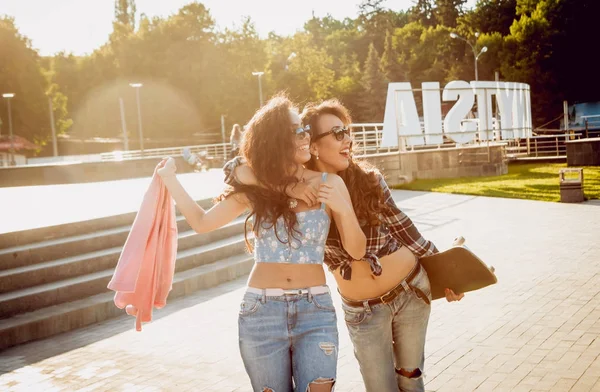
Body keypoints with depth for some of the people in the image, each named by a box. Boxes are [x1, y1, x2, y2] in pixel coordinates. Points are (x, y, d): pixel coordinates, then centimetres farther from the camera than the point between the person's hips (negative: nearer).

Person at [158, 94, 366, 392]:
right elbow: (202, 222, 12)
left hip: (315, 312, -1)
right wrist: (170, 179, 11)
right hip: (261, 312, 1)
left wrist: (343, 210, -17)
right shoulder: (255, 188, 1)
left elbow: (356, 251, 0)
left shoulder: (329, 184, -2)